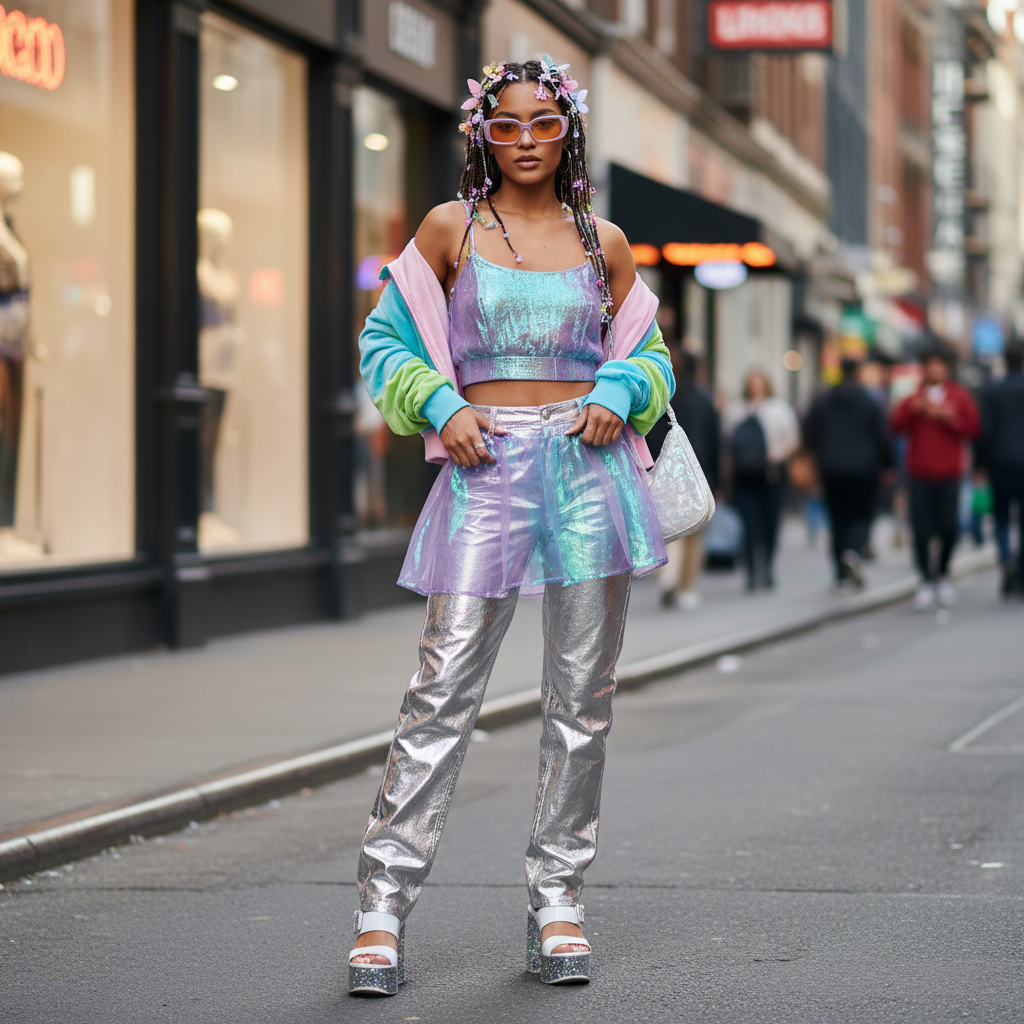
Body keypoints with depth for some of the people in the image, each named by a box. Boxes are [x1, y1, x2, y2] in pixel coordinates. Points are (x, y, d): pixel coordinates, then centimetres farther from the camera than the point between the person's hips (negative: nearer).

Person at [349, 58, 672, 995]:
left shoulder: (603, 241, 10)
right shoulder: (451, 229, 6)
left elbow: (649, 354, 19)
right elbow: (385, 341, 11)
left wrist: (617, 396, -3)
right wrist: (441, 407, -6)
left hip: (587, 468, 2)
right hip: (486, 468, -2)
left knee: (583, 696, 3)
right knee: (445, 689, -7)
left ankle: (557, 902, 13)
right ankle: (384, 902, -2)